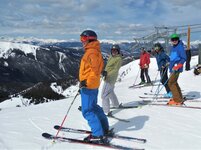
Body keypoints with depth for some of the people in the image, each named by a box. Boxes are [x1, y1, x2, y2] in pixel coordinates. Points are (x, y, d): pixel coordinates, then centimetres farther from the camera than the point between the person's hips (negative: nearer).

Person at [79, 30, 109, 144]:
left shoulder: (91, 52, -17)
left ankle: (98, 135, -5)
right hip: (92, 85, 11)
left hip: (88, 86, -11)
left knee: (87, 111, -7)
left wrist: (86, 82, -34)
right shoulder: (92, 51, 15)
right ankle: (104, 128, 33)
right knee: (93, 107, 21)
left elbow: (95, 71, -27)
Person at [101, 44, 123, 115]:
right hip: (108, 77, 10)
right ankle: (116, 104, 46)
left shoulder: (119, 59, -14)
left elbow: (115, 69, -21)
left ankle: (106, 111, -7)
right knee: (110, 92, 27)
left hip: (110, 79, -10)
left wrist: (107, 74, -33)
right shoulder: (111, 57, 11)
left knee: (104, 95, -10)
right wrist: (105, 71, 3)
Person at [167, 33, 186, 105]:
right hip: (172, 68, 9)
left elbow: (184, 58, -15)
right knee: (174, 83, 18)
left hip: (176, 69, -9)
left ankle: (177, 100, -7)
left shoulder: (180, 47, -12)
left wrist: (177, 66, -21)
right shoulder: (173, 47, 14)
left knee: (171, 83, -12)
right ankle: (179, 98, 31)